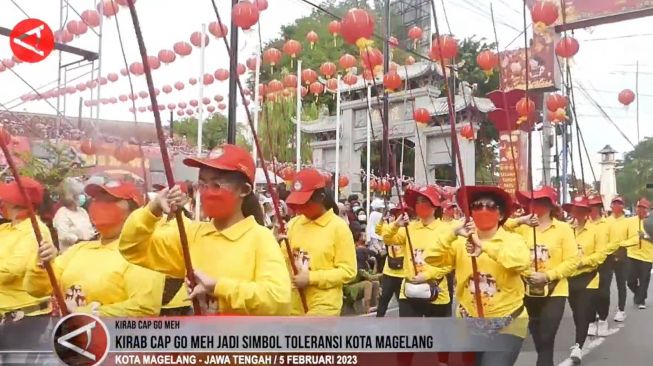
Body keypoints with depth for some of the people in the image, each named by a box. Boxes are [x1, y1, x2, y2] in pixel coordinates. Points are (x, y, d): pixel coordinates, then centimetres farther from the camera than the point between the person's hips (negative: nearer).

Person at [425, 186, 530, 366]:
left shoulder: (513, 240, -6)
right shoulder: (461, 242, 0)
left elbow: (522, 262, -27)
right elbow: (431, 258, -11)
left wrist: (484, 246, -33)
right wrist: (452, 233, -22)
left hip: (506, 324, -3)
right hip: (469, 323, 3)